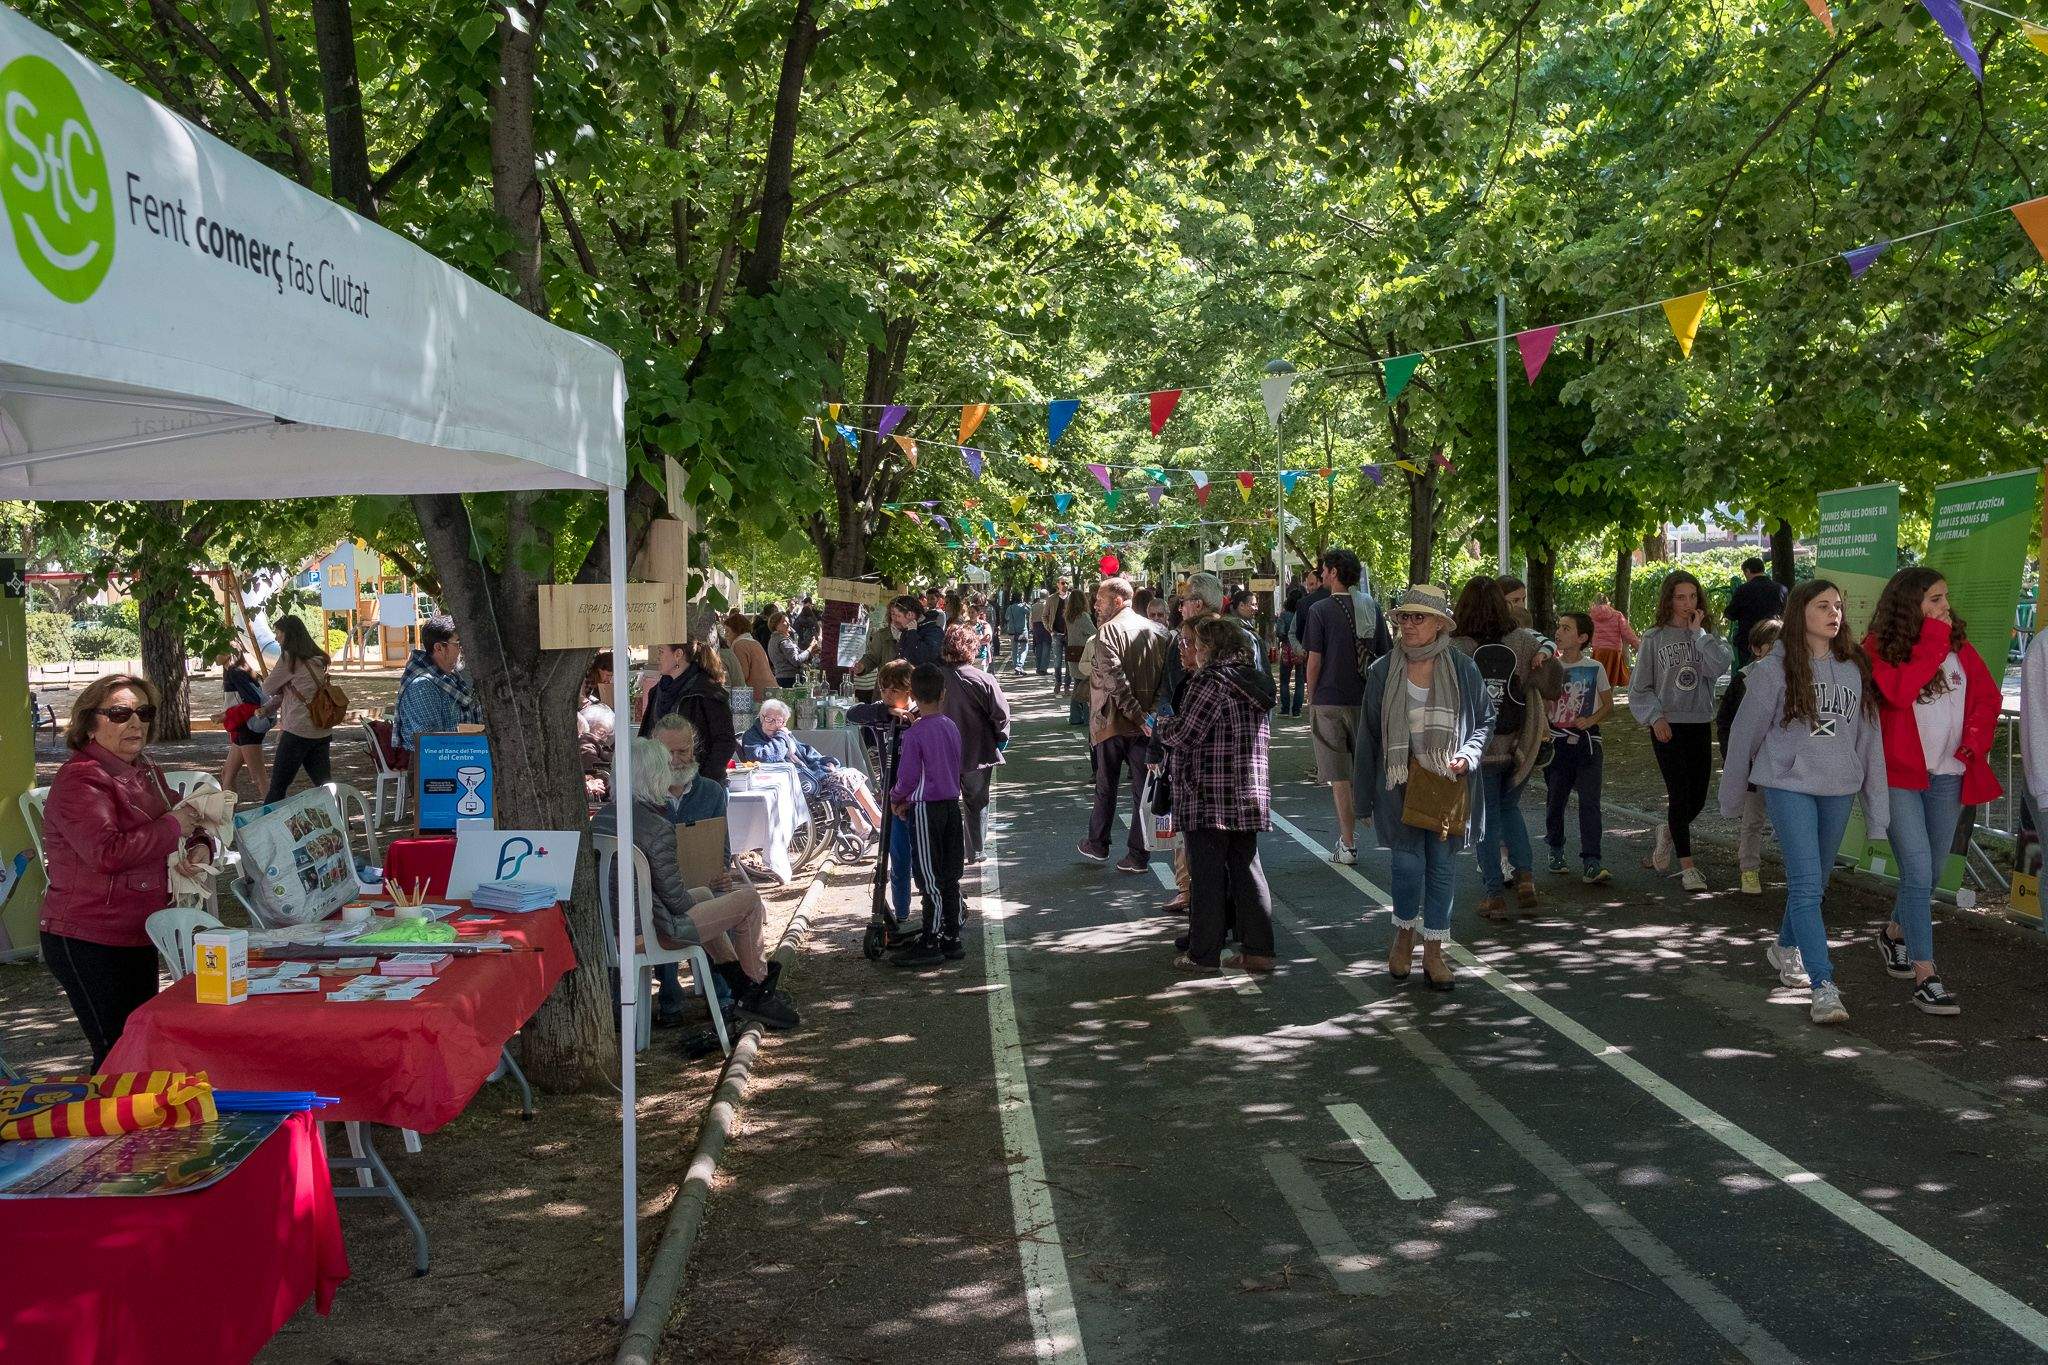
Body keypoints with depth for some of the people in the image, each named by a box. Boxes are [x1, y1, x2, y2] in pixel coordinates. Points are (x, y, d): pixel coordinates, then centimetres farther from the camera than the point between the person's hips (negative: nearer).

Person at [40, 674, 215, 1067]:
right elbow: (107, 852, -31)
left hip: (136, 937, 9)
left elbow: (186, 824, 22)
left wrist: (199, 847, -2)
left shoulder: (146, 771, 11)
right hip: (88, 943, -9)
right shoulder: (81, 779, -17)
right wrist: (174, 827, -19)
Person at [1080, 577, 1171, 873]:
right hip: (1147, 725, 4)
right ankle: (1138, 855, 7)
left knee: (1106, 787, 12)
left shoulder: (1108, 631, -11)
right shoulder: (1158, 630, 5)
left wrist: (1136, 714, -20)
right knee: (1143, 788, 7)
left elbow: (1114, 678, -22)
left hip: (1112, 721, -3)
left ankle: (1097, 846, 25)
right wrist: (1152, 712, 0)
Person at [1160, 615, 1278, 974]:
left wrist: (1163, 728, 5)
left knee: (1207, 874, 0)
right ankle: (1258, 951, 13)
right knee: (1247, 870, 12)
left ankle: (1204, 954, 6)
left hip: (1208, 796, -8)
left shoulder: (1210, 680, -13)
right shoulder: (1254, 682, 14)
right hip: (1249, 795, 8)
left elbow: (1184, 733, -17)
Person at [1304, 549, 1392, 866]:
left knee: (1339, 778, 1)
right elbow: (1385, 656, 9)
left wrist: (1310, 701, 3)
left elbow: (1314, 661, -8)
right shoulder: (1372, 607, 5)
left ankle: (1348, 843, 2)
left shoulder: (1320, 610, -8)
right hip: (1366, 699, 4)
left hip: (1329, 701, -4)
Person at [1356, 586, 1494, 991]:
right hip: (1399, 784, -1)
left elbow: (1485, 720, 9)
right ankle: (1404, 935, 24)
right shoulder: (1382, 671, -2)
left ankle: (1434, 952, 20)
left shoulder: (1462, 668, -1)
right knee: (1408, 865, -3)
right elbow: (1368, 737, 3)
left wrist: (1467, 755, -11)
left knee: (1442, 867, 7)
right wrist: (1364, 798, 3)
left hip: (1448, 784, 1)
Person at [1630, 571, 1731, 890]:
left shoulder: (1708, 636, 7)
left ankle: (1668, 833, 37)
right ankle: (1687, 867, 1)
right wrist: (1655, 717, -11)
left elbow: (1719, 667, -13)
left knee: (1698, 796, 7)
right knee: (1680, 794, -6)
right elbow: (1640, 688, 1)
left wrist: (1698, 632, -11)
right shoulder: (1654, 638, 0)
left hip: (1700, 725, 3)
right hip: (1667, 727, -3)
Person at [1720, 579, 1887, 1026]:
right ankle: (1824, 988, -16)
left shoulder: (1855, 668, 5)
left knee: (1815, 882, 18)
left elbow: (1869, 736, 6)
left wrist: (1876, 805, 4)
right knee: (1806, 885, -13)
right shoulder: (1775, 669, -6)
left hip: (1839, 788, 5)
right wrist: (1731, 793, 8)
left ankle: (1786, 948, 43)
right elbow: (1746, 731, 2)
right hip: (1789, 784, -4)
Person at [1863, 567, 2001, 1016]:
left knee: (1931, 872, 16)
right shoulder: (1878, 648, -7)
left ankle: (1894, 933, 42)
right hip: (1899, 776, -5)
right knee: (1919, 874, -12)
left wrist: (1974, 743, -5)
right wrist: (1933, 640, -18)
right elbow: (1900, 690, -24)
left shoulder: (1958, 645, 7)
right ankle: (1926, 979, -10)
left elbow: (1987, 696, 9)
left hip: (1947, 776, 5)